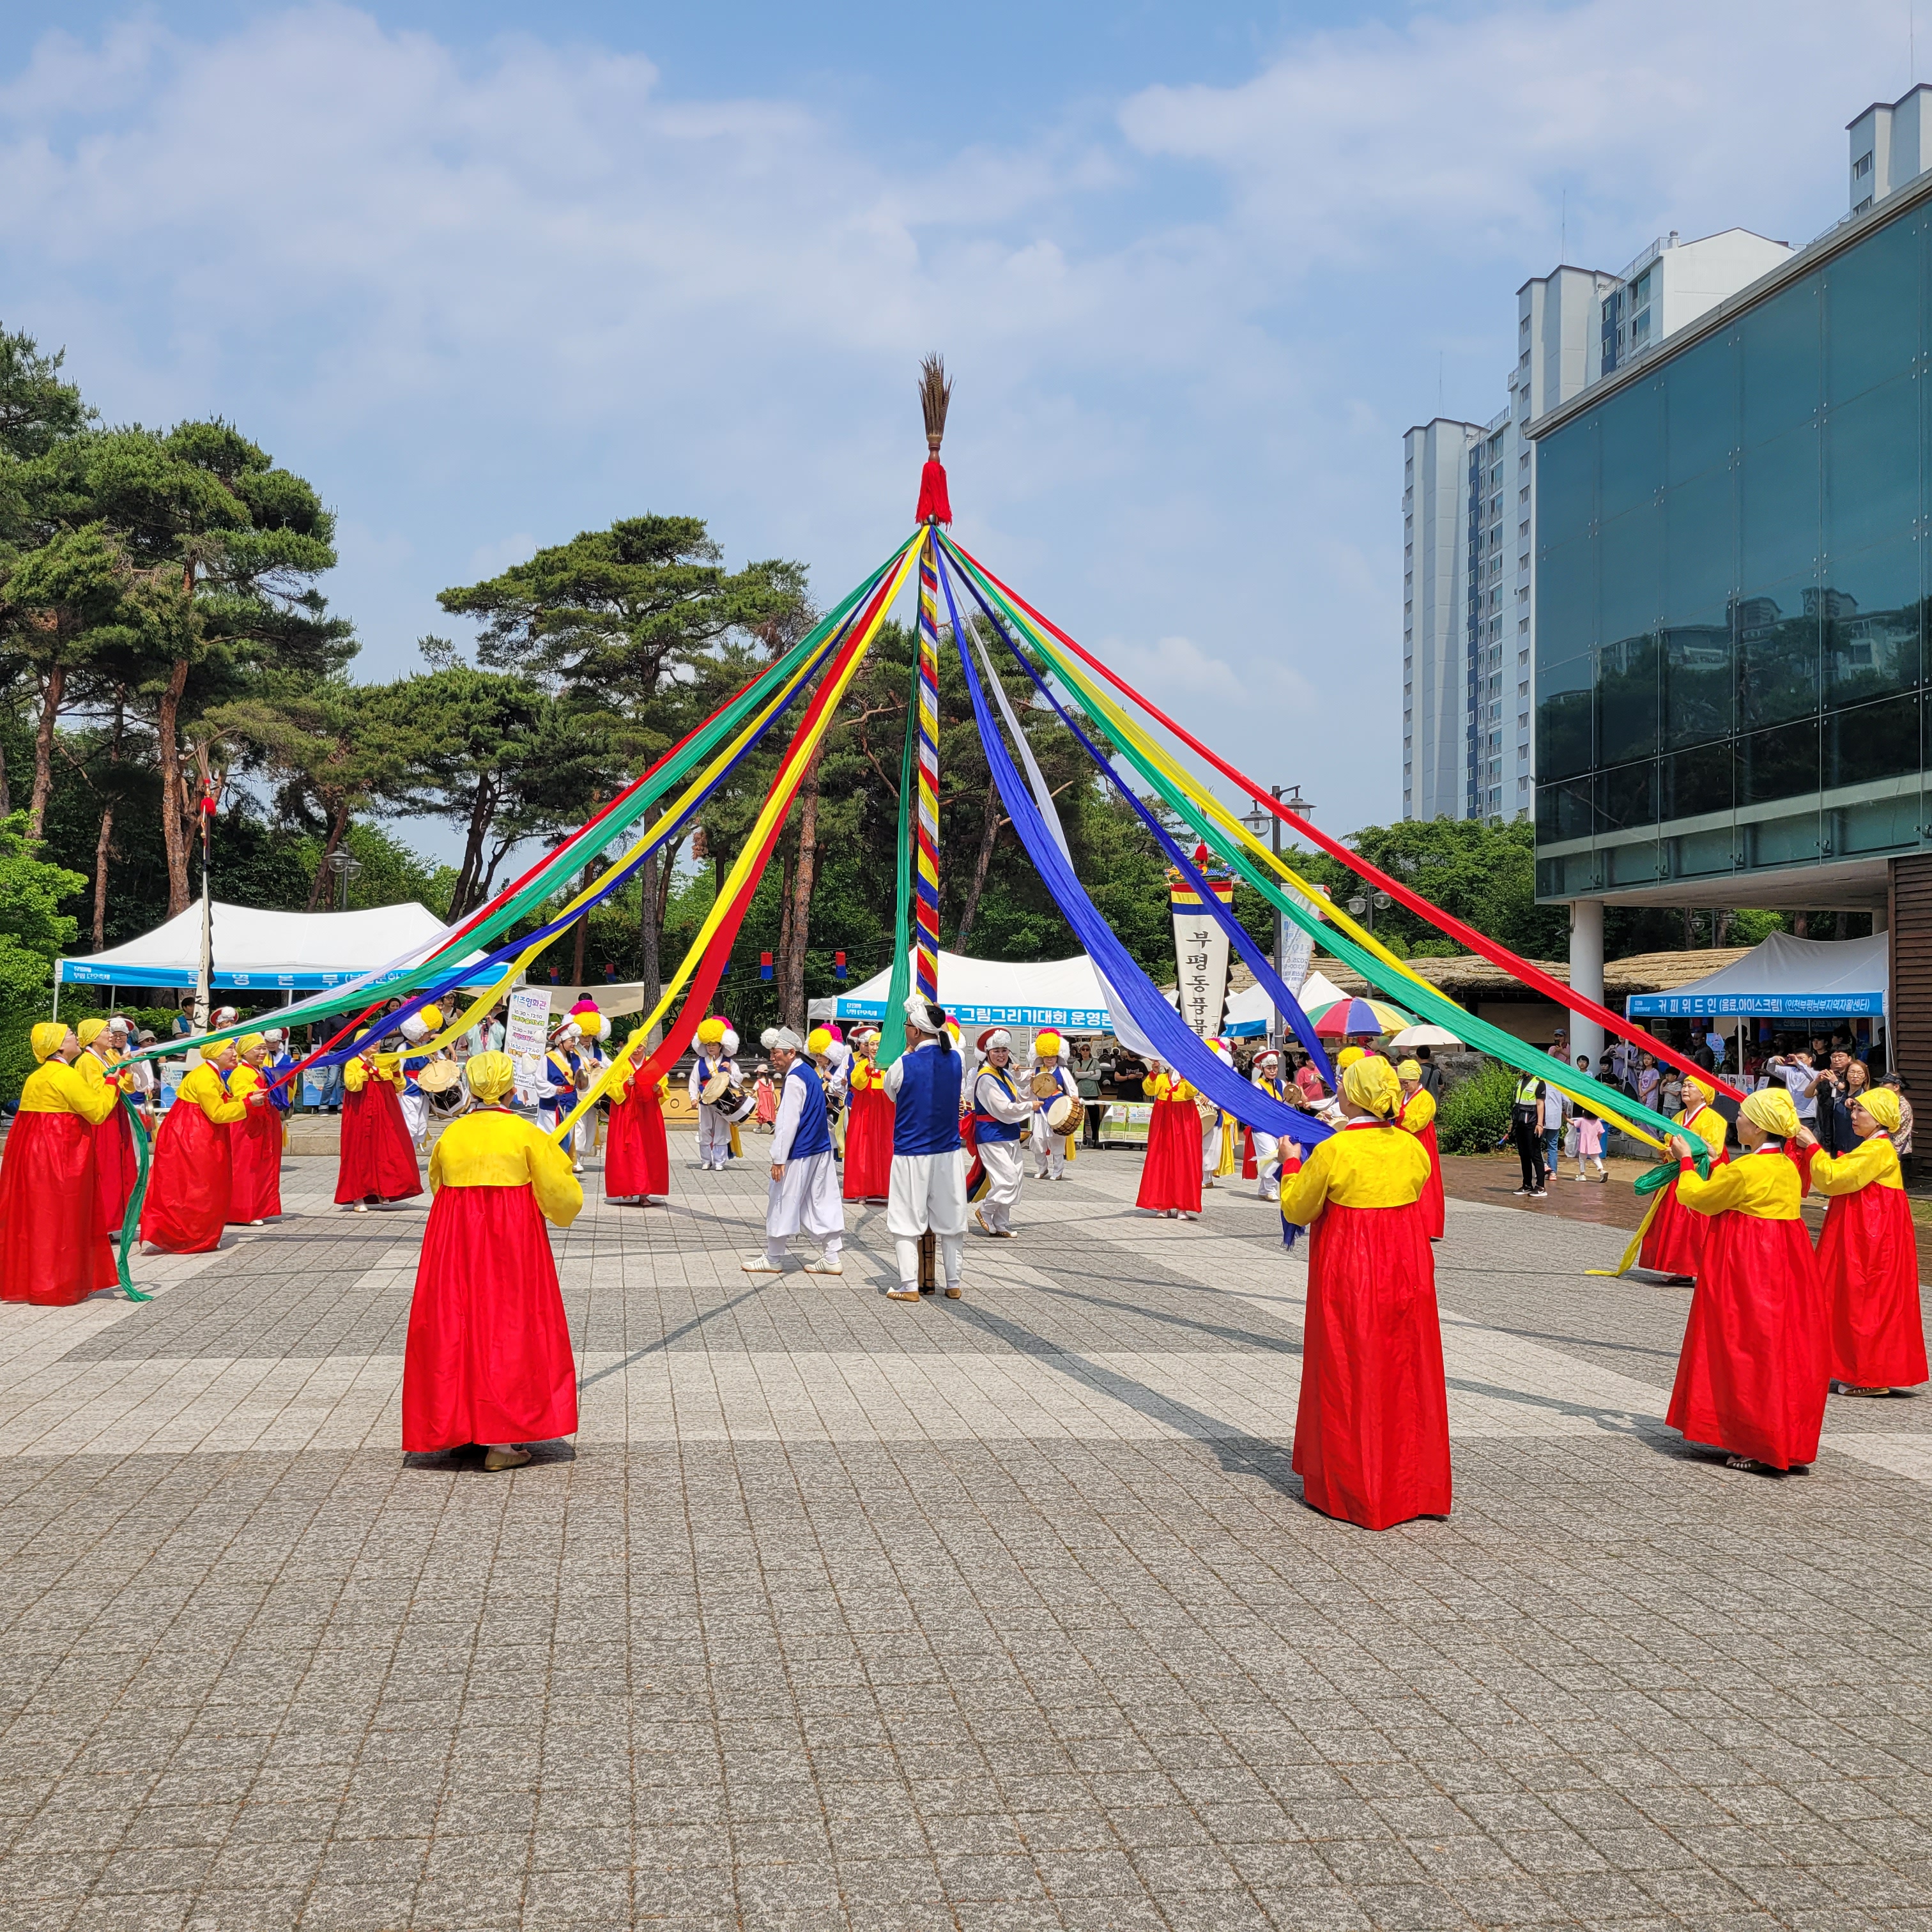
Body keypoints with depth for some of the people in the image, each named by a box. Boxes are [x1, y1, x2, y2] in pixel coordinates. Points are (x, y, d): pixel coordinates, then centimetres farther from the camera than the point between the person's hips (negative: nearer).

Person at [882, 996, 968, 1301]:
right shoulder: (955, 1059, -2)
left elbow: (890, 1091, 6)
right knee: (951, 1220, 11)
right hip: (949, 1153, 4)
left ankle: (909, 1286, 3)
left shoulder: (904, 1064, -14)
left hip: (911, 1154, -4)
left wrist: (908, 1052, 12)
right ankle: (953, 1284, 17)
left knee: (906, 1221, 4)